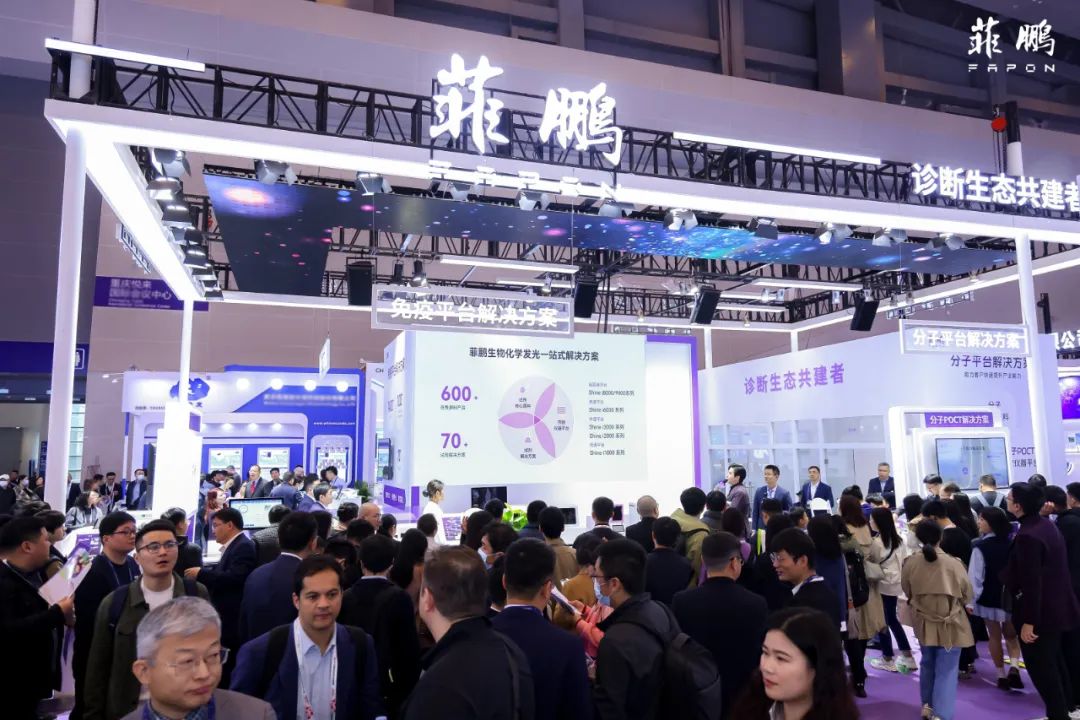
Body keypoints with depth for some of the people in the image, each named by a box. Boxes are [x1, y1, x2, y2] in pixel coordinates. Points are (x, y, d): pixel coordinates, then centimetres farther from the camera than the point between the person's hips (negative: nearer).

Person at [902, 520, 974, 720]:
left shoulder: (911, 563, -13)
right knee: (947, 671, 5)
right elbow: (967, 596, -4)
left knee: (927, 664, 24)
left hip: (924, 622, 3)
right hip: (951, 624, -3)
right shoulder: (953, 564, -19)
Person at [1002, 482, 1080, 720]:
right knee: (1055, 662, 23)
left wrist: (1028, 621, -21)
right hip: (1056, 607, 10)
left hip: (1040, 612, -10)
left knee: (1040, 667, 3)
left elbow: (1031, 583, -26)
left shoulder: (1027, 536, -27)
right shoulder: (1046, 524, 2)